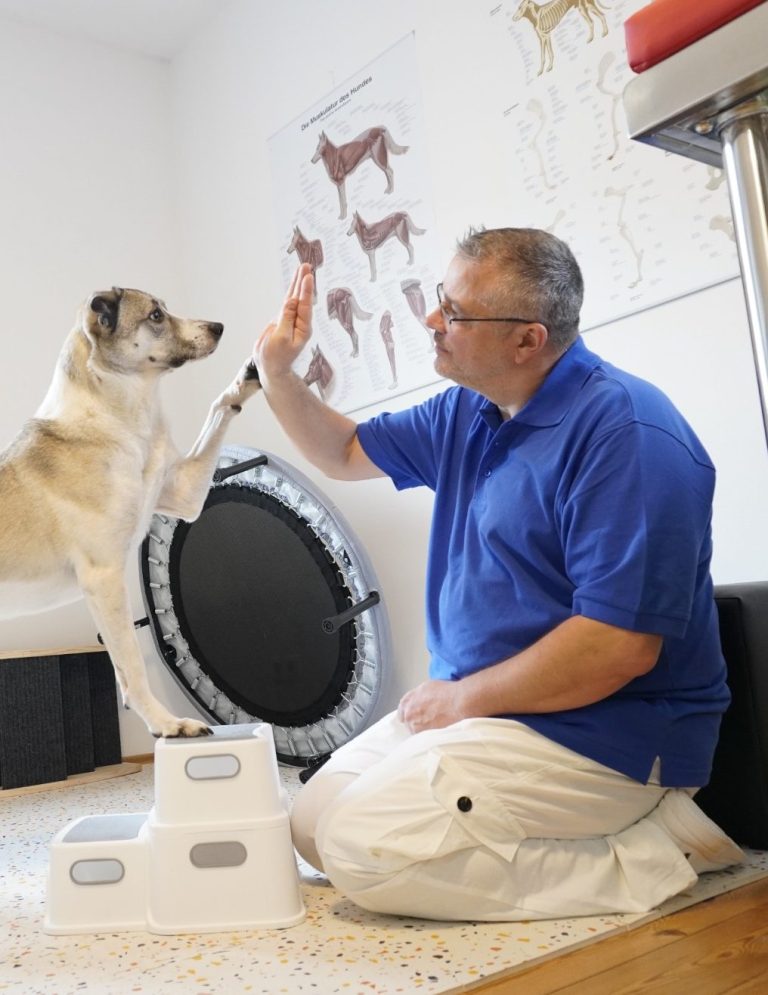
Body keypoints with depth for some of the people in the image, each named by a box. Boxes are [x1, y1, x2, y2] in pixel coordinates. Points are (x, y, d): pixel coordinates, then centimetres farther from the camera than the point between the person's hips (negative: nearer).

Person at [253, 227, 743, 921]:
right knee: (312, 824, 6)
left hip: (602, 730, -9)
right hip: (474, 704, 10)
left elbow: (621, 647, -26)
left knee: (364, 848, -22)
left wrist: (465, 696, -15)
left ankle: (649, 856, -8)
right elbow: (347, 453, 23)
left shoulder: (626, 433, -21)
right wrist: (277, 373, 8)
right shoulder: (464, 414, 8)